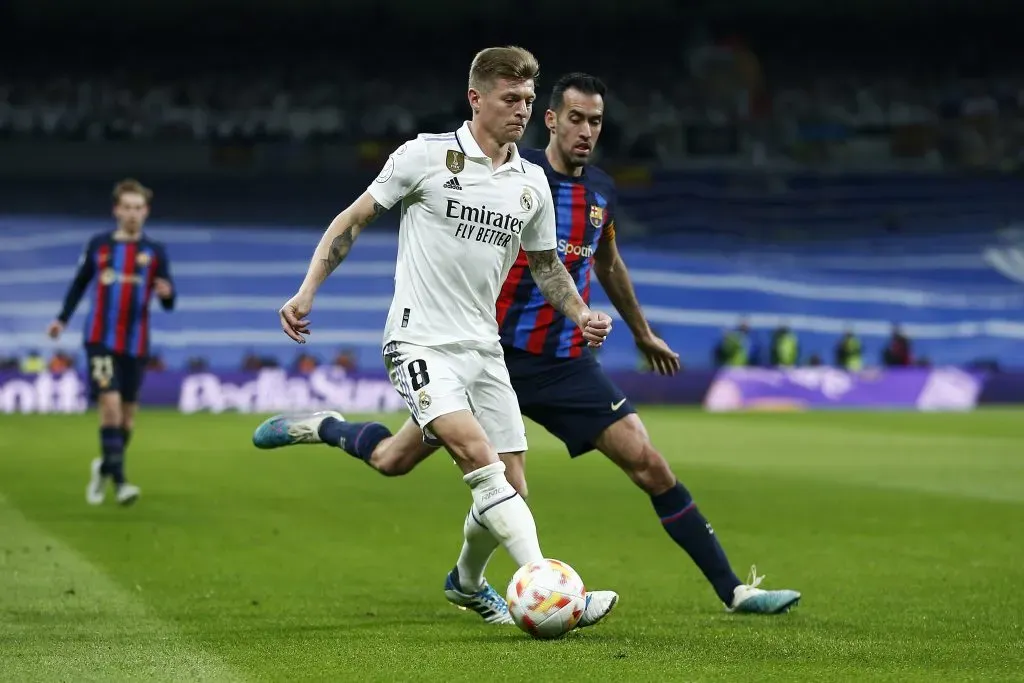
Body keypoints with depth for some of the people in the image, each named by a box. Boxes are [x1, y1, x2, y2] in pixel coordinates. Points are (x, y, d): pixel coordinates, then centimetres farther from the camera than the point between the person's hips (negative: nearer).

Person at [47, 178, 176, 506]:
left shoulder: (155, 252, 3)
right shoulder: (98, 245, 3)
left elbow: (169, 303, 0)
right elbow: (80, 283, 18)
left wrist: (166, 294, -23)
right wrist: (63, 319, 12)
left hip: (135, 343, 2)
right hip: (101, 340, -2)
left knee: (127, 414, 7)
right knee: (110, 404, -16)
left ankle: (104, 469, 32)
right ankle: (119, 482, -17)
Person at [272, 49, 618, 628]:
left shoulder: (533, 183, 9)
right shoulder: (426, 156, -6)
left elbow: (546, 264, 22)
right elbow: (354, 220, 0)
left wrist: (580, 313, 4)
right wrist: (307, 291, -7)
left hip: (484, 347, 6)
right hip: (421, 341, -6)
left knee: (508, 482, 5)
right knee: (479, 457, -25)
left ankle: (467, 583, 33)